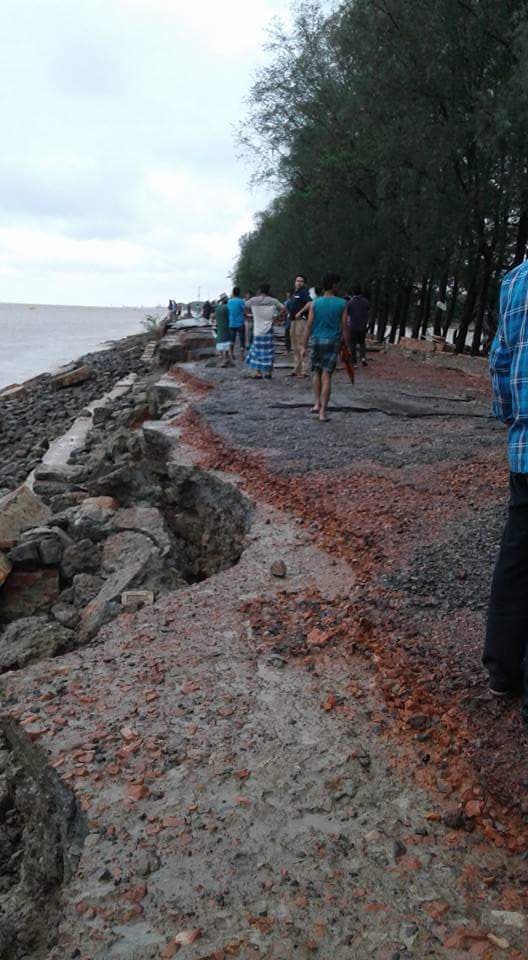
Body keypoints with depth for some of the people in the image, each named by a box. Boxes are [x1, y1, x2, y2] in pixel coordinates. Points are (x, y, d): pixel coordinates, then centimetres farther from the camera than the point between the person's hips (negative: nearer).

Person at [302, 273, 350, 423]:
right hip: (332, 342, -1)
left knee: (317, 373, 20)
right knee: (326, 376, -1)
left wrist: (304, 346, 2)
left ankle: (317, 404, 16)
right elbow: (344, 327, -3)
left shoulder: (315, 303, 1)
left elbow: (309, 326, -2)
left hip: (317, 341, 1)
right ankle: (322, 411, -3)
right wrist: (348, 347, 5)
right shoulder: (342, 304, -2)